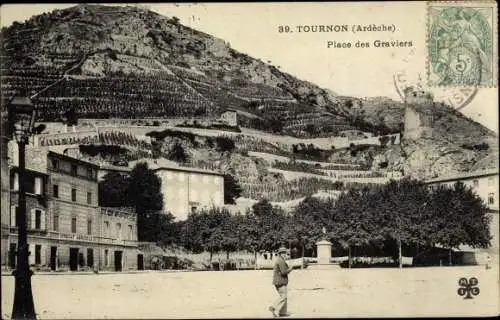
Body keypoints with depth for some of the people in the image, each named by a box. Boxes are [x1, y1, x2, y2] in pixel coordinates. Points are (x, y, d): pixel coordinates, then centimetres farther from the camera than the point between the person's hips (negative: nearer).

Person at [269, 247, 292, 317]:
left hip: (277, 281, 10)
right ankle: (273, 308, -15)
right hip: (281, 281, -10)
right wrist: (290, 269, -3)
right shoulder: (281, 261, -16)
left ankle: (282, 312, 10)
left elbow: (274, 270, 25)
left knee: (283, 296, 12)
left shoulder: (277, 260, 17)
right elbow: (283, 272, -22)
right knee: (283, 297, -9)